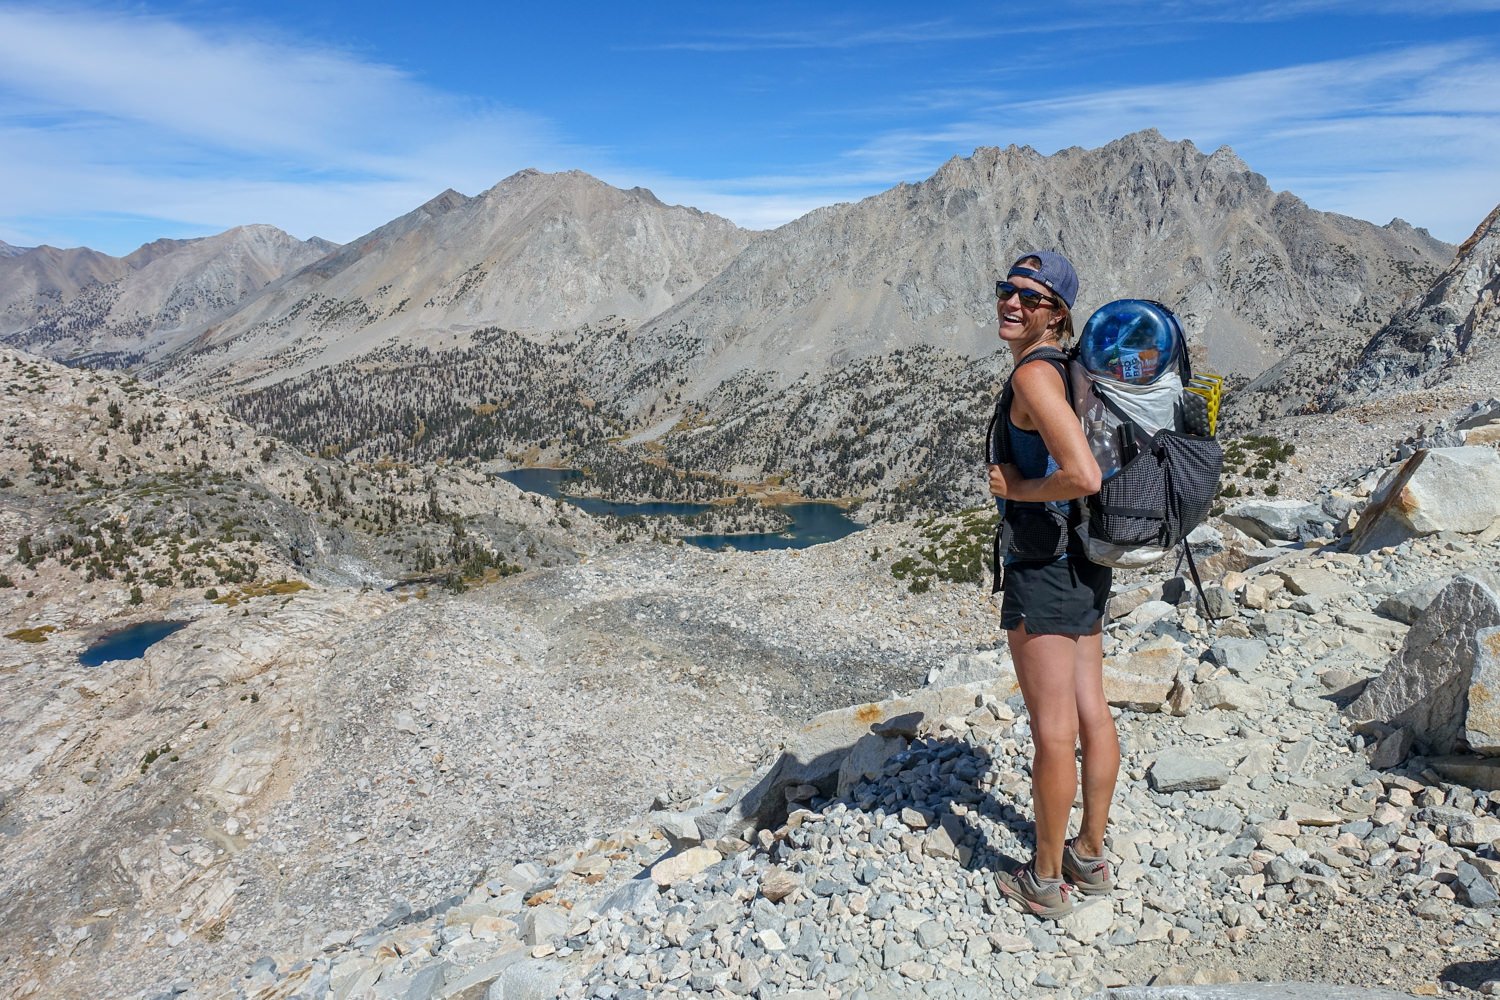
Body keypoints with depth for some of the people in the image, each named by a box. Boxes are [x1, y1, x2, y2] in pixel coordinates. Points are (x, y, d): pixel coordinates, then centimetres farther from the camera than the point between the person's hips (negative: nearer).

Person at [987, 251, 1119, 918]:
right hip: (1086, 562, 10)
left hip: (1044, 568, -10)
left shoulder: (1034, 375, -19)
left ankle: (1046, 881, 18)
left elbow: (1084, 476, -29)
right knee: (1091, 713, 16)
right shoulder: (1069, 369, 10)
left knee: (1052, 730, 2)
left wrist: (1017, 488, -15)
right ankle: (1090, 857, 32)